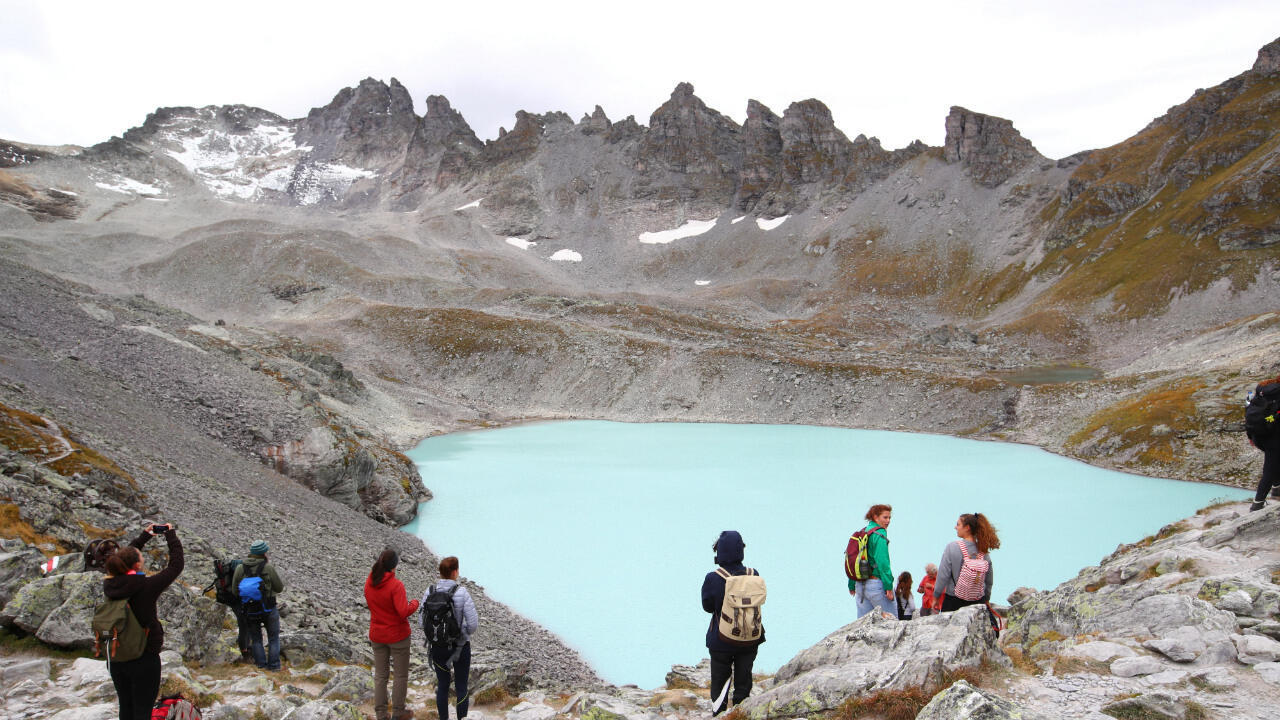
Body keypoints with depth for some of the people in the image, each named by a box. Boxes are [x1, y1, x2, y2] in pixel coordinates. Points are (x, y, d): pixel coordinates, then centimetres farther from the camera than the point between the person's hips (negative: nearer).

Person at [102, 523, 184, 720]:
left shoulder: (110, 584, -5)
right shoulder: (146, 586, -21)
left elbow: (124, 559, 15)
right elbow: (176, 565, -9)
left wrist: (144, 536, 22)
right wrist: (171, 535, 2)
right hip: (144, 658, -6)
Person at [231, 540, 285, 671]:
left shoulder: (240, 569, -10)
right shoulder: (268, 568, -18)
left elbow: (235, 591, -2)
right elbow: (279, 587, -9)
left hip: (250, 610, 2)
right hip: (269, 609, -2)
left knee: (256, 638, 23)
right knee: (273, 638, 18)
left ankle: (261, 663, 23)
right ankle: (274, 665, 19)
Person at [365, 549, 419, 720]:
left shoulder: (369, 582, -4)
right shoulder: (396, 585, -24)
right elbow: (404, 612, -26)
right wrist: (414, 604, -6)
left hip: (377, 636, 5)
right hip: (397, 635, -5)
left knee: (380, 675, 15)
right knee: (401, 675, 11)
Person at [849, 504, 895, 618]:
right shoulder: (879, 534, -9)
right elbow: (882, 561, -17)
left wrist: (852, 585, 21)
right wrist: (889, 586, -17)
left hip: (860, 585, 8)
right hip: (875, 583, -8)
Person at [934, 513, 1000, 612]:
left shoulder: (952, 548, -12)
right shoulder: (984, 552, 0)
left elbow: (943, 575, -10)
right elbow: (989, 581, 8)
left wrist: (936, 597, 1)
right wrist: (985, 600, 22)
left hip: (953, 601, -4)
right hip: (978, 602, 4)